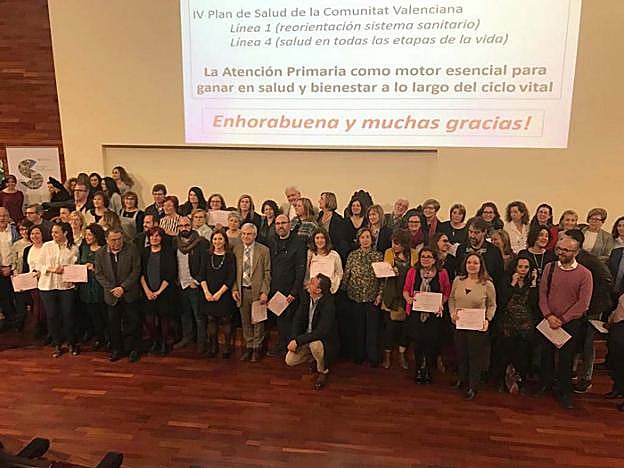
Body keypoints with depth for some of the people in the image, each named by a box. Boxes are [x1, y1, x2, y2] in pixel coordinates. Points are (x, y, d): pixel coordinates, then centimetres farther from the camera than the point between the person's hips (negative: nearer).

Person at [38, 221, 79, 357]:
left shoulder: (73, 248, -2)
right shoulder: (46, 246, 1)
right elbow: (41, 265, 2)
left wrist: (71, 278, -15)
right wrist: (52, 269, -15)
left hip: (66, 286, -1)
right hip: (47, 286, 1)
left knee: (68, 315, 1)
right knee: (52, 316, 7)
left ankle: (71, 344, 19)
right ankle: (57, 345, 22)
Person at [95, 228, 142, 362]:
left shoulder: (132, 250, -8)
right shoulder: (100, 253, 0)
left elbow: (136, 271, -8)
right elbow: (99, 274, 1)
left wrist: (123, 287, -15)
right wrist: (111, 288, -10)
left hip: (129, 294, -2)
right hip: (111, 295, 2)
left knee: (131, 323, 3)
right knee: (113, 324, 9)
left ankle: (132, 349, 16)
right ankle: (116, 349, 23)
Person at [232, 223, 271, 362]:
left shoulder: (264, 250, -5)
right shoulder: (236, 249, 5)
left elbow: (267, 273, -5)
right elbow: (233, 272, 8)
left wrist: (264, 292, -11)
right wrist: (234, 289, -2)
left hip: (257, 291, -3)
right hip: (242, 291, 3)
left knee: (258, 321, 6)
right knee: (245, 321, 12)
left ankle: (257, 348, 20)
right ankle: (248, 346, 27)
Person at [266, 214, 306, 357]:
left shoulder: (298, 243, -6)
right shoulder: (272, 243, 9)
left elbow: (300, 270, -9)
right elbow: (268, 267, 11)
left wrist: (294, 292, -13)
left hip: (290, 291, -4)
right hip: (274, 290, 4)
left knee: (286, 318, 1)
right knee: (278, 319, 8)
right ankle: (281, 346, 23)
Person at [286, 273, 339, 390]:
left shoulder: (328, 306, -29)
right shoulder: (306, 296, -7)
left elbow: (321, 332, -33)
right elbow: (298, 318, -1)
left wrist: (298, 341, -34)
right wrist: (294, 339, -13)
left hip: (324, 340, -6)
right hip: (306, 337, 6)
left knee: (314, 344, -38)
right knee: (289, 361, -8)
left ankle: (323, 371, -7)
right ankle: (316, 358, 19)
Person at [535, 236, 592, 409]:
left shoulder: (584, 274, -9)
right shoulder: (550, 268, -2)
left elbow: (583, 303, -11)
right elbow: (542, 293, 0)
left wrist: (562, 320, -14)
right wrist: (549, 316, -11)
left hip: (571, 323, -2)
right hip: (549, 321, 2)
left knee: (566, 359, 8)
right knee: (546, 354, 14)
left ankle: (565, 393, 24)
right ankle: (546, 384, 34)